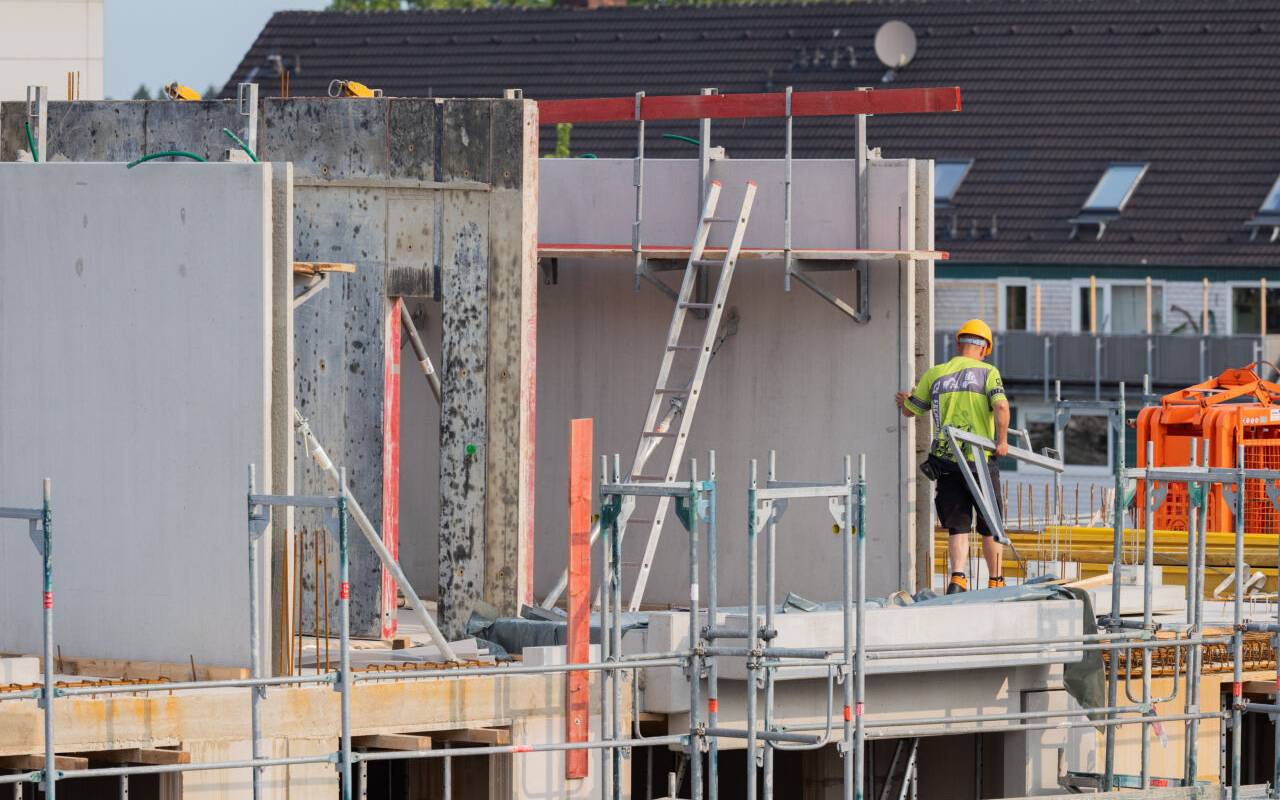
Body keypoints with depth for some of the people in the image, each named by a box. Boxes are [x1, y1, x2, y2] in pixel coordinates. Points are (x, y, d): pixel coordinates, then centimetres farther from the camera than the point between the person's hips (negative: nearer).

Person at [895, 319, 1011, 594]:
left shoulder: (935, 374, 7)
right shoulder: (988, 372, -2)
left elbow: (910, 410, 17)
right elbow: (1001, 406, -19)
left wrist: (905, 400, 40)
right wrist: (1002, 441, -8)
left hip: (945, 462, 2)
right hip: (980, 459, -2)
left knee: (958, 527, 5)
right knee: (990, 527, 12)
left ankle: (957, 578, -15)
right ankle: (995, 582, 16)